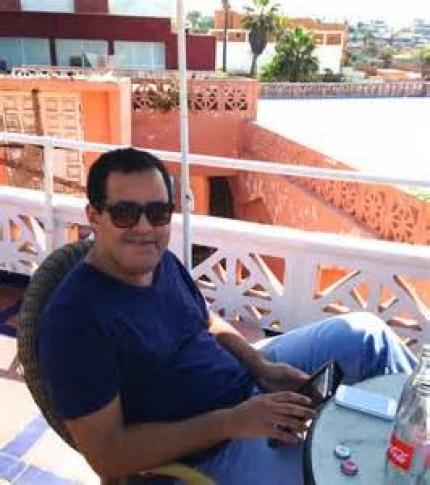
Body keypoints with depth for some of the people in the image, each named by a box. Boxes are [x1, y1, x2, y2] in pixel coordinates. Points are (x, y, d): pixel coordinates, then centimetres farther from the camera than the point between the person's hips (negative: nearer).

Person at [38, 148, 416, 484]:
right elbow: (107, 454, -23)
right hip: (208, 448, -7)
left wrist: (262, 367, -6)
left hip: (250, 383, 8)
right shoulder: (74, 318, -26)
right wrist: (229, 423, -27)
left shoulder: (162, 261, -2)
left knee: (365, 331, 9)